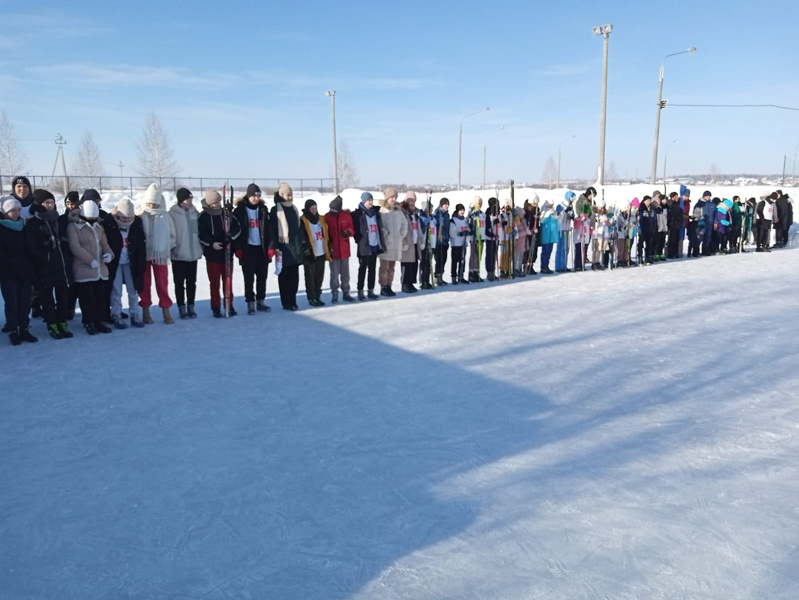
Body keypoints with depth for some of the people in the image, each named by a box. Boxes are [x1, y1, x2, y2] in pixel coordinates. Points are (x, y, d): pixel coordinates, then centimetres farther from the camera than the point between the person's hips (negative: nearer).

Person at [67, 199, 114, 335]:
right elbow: (75, 247, -15)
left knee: (101, 296, 9)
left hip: (101, 269, 6)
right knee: (87, 297, 0)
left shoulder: (99, 227, 13)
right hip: (83, 270, -6)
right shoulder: (73, 227, -6)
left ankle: (99, 320, 20)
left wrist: (108, 253, -9)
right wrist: (91, 260, -21)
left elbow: (104, 243, 14)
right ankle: (88, 322, 11)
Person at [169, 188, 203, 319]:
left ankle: (191, 307, 20)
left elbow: (200, 230, 13)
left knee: (192, 282, 10)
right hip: (178, 255, -4)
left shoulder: (195, 213, 4)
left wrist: (199, 249, 11)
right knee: (179, 283, 5)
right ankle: (182, 308, 14)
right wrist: (173, 248, -10)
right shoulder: (173, 214, -10)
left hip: (193, 254, 4)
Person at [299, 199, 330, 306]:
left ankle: (318, 297, 19)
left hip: (321, 253, 6)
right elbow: (302, 238, -11)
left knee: (319, 277, 10)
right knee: (310, 277, 0)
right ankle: (311, 298, 6)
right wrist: (306, 251, -16)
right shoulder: (303, 221, -6)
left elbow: (326, 235, 17)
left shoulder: (321, 219, 13)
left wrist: (329, 249, 13)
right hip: (310, 255, -6)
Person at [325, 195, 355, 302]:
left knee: (345, 273, 11)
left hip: (345, 250, 2)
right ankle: (334, 294, 12)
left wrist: (348, 231, -16)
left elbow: (352, 229, 6)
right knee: (334, 274, 3)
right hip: (333, 250, -2)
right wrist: (328, 245, -9)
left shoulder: (347, 215, 0)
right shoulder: (327, 217, -4)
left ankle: (346, 293, 22)